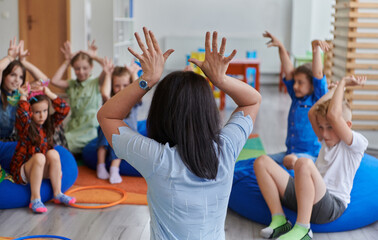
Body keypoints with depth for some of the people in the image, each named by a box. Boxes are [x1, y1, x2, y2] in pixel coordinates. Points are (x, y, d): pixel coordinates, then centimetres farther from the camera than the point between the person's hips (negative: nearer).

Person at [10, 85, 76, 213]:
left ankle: (57, 194, -20)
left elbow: (64, 110, -2)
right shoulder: (25, 127, -11)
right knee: (39, 157, -33)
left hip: (42, 170, 5)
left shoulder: (48, 124, 4)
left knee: (53, 153, -24)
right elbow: (23, 115, -34)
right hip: (21, 171, -5)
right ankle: (35, 199, -30)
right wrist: (23, 97, -24)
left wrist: (50, 94, -5)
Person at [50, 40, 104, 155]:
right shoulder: (72, 84, 15)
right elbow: (54, 81, 0)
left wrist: (95, 56, -5)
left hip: (90, 129, -5)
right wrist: (67, 61, 5)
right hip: (73, 127, 5)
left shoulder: (96, 83, 1)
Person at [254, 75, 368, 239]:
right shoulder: (327, 139, 22)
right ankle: (279, 221, -12)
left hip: (332, 206, -8)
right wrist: (336, 88, 15)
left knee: (304, 163, -37)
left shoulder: (357, 143, -3)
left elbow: (333, 115, -17)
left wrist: (343, 83, -4)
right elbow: (312, 113, 13)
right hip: (306, 197, 8)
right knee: (262, 163, -1)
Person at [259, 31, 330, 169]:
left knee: (290, 160, -36)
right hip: (290, 152, 7)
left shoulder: (318, 99, -3)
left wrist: (316, 49, -28)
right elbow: (288, 71, 9)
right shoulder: (296, 98, 13)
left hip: (311, 155, -7)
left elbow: (318, 73, -16)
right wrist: (281, 47, 6)